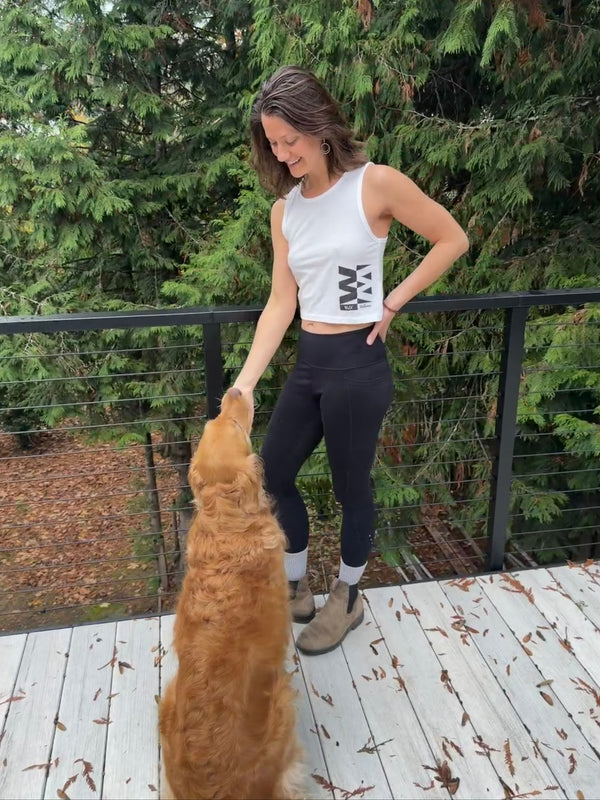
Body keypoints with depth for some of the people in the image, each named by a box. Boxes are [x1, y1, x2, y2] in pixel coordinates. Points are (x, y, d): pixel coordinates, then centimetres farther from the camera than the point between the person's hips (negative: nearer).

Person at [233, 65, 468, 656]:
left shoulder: (375, 184, -10)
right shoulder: (284, 209, 7)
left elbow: (452, 240, -2)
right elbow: (281, 303, 3)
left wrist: (392, 303, -7)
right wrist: (245, 381, -5)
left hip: (358, 363, -6)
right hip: (307, 362, 7)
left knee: (350, 487, 8)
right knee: (272, 474, 12)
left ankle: (346, 601, 34)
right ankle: (295, 589, 36)